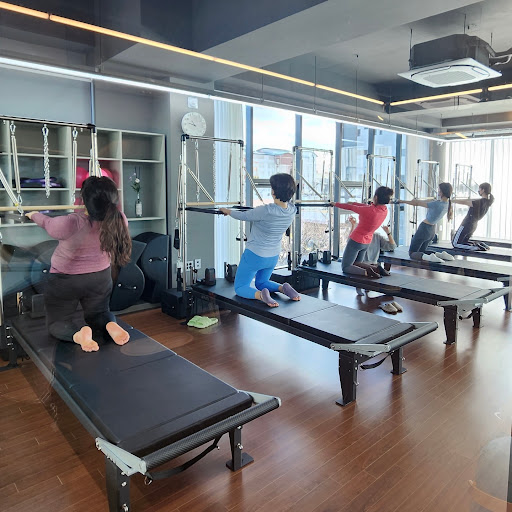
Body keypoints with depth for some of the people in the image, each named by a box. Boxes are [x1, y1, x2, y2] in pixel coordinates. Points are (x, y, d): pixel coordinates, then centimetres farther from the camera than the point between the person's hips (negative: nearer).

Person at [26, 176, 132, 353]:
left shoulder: (71, 223, -34)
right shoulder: (119, 220, -23)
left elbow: (47, 223, -10)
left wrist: (34, 214, 13)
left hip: (65, 281, -3)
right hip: (100, 278, 4)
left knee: (57, 322, 17)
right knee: (98, 313, 27)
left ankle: (78, 333, -18)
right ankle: (110, 325, -10)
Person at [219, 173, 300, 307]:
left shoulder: (265, 211, -31)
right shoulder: (292, 211, -11)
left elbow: (243, 216, -14)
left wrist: (228, 211, 7)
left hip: (255, 255, -6)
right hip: (273, 256, 6)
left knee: (240, 287, 11)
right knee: (261, 282, 31)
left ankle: (259, 294, -21)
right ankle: (283, 288, 0)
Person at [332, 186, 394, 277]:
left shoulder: (370, 210, -27)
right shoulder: (384, 210, -6)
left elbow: (350, 207, -13)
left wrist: (336, 204, 2)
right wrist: (353, 203, 22)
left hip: (356, 241, -8)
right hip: (366, 242, 8)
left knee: (345, 267, 1)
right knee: (356, 264, 26)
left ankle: (366, 272, -23)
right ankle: (376, 268, 2)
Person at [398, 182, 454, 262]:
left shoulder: (437, 204, -25)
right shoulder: (447, 203, -1)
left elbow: (417, 203, -15)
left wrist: (403, 201, -4)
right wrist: (417, 201, 17)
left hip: (424, 228, -8)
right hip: (432, 231, 8)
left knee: (412, 253, 1)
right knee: (421, 251, 24)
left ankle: (429, 257, -26)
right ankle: (441, 255, 1)